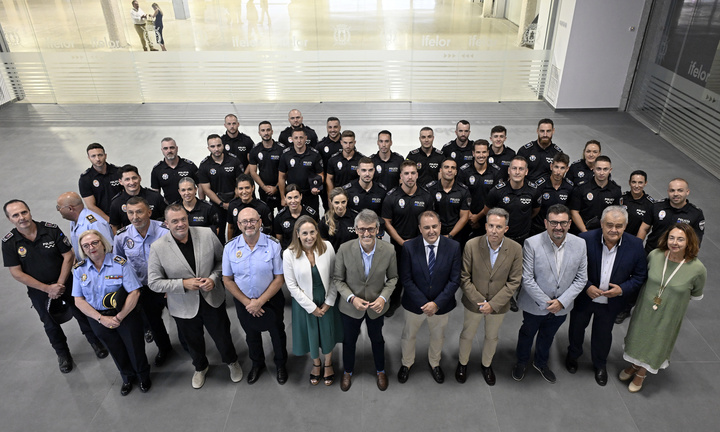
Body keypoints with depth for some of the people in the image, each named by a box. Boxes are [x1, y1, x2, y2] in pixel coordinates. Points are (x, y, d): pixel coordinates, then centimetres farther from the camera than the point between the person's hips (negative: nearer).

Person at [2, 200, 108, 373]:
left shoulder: (52, 230, -16)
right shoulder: (9, 242, -14)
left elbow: (68, 256, -12)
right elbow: (16, 273, -13)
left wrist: (60, 284, -16)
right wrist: (47, 288, -17)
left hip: (66, 284, -1)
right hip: (39, 292, 1)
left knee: (82, 314, 13)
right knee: (51, 325, 19)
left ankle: (95, 342, 38)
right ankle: (63, 354, 41)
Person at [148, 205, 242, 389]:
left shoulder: (207, 234, -13)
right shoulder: (157, 247, -16)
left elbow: (222, 259, 1)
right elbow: (154, 282, -10)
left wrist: (214, 277, -16)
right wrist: (183, 284, -21)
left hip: (213, 300, 1)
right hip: (184, 307, 0)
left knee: (223, 336, 18)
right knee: (193, 342, 23)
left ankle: (231, 361, 50)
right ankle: (200, 367, 55)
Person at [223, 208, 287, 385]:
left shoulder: (273, 244, -18)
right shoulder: (230, 247, -12)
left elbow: (279, 278, -15)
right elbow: (227, 280, -6)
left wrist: (260, 301, -18)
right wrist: (247, 302, -12)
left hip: (271, 300, -2)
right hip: (243, 302, 2)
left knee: (277, 333, 18)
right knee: (251, 335, 24)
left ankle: (281, 364, 45)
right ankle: (257, 364, 51)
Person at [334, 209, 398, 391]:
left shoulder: (388, 250, -20)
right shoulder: (345, 249, -22)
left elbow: (392, 278, -4)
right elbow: (338, 279, -10)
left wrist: (383, 297, -19)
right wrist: (352, 298, -23)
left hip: (377, 306, 1)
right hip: (351, 306, 0)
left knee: (377, 339, 24)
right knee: (349, 341, 22)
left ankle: (380, 371, 52)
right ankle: (348, 371, 51)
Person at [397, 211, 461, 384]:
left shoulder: (453, 247, -16)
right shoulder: (409, 247, -18)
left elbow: (455, 280, -14)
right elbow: (406, 280, -16)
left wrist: (437, 303, -21)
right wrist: (423, 304, -21)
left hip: (441, 304, 1)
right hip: (414, 304, -1)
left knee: (438, 337, 25)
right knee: (409, 336, 22)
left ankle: (434, 362, 55)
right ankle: (407, 363, 51)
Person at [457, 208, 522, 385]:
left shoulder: (515, 249, -17)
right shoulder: (471, 245, -20)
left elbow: (514, 282, -11)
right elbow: (464, 278, -14)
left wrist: (493, 304, -17)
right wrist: (479, 301, -18)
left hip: (498, 305, 1)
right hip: (473, 303, -1)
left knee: (492, 337, 23)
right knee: (467, 336, 19)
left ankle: (486, 364, 50)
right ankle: (462, 363, 47)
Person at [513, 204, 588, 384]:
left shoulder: (580, 244, -13)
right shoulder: (532, 244, -24)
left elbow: (581, 279, -7)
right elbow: (527, 279, -20)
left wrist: (562, 301, -16)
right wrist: (546, 303, -20)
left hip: (561, 306, 3)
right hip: (535, 305, -3)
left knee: (548, 336, 27)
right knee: (527, 334, 23)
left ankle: (541, 363, 55)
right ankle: (522, 362, 51)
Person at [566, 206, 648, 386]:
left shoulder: (635, 245, -17)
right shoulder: (586, 239, -23)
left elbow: (640, 275, -6)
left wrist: (623, 289, -20)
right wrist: (586, 286, -23)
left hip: (611, 302, 1)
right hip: (583, 297, -1)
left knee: (603, 334, 23)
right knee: (576, 328, 23)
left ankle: (600, 365, 51)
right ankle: (573, 355, 54)